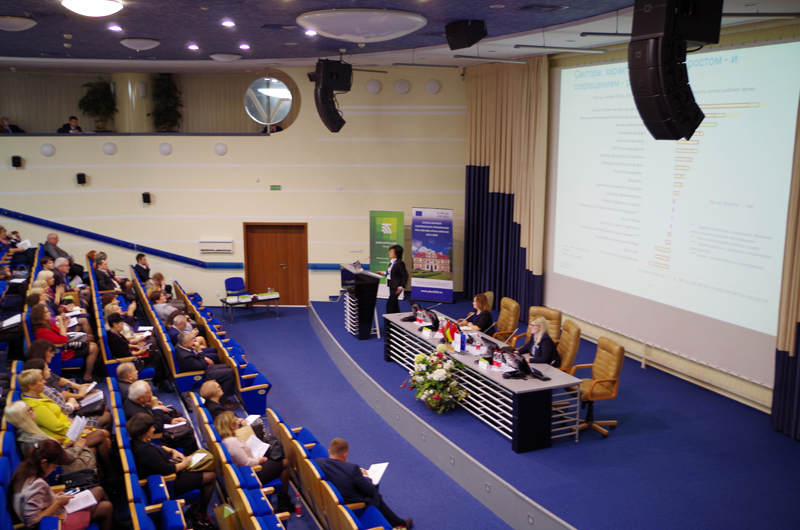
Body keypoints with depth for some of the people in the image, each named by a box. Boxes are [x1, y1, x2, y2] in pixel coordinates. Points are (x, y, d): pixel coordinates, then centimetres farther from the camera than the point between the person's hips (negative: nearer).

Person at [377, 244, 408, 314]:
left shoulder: (399, 263, -17)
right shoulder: (392, 262, 8)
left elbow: (405, 275, -17)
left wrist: (401, 287, -19)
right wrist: (384, 273, 11)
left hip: (396, 287, -9)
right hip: (391, 286, 9)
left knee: (389, 304, -8)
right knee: (394, 304, 17)